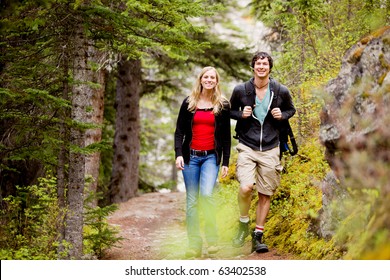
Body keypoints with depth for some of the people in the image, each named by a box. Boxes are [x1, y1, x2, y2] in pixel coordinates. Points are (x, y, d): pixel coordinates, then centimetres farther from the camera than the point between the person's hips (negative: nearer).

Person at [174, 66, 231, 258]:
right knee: (191, 202, 0)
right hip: (191, 156, 2)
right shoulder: (188, 103, 8)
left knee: (206, 194, -21)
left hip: (211, 156, -2)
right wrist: (178, 154, -7)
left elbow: (226, 136, 7)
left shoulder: (223, 105, 6)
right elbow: (179, 131, 7)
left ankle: (212, 239, -10)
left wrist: (226, 162, 2)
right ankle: (194, 245, 4)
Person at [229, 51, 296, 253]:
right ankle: (243, 225, 6)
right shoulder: (240, 90, -3)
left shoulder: (281, 92, -1)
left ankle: (258, 236, 19)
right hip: (247, 147, -2)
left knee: (265, 194, 6)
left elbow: (291, 109, 17)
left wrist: (282, 115, -6)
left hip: (270, 149, 2)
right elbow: (231, 111, 12)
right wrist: (241, 114, -10)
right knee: (246, 187, -20)